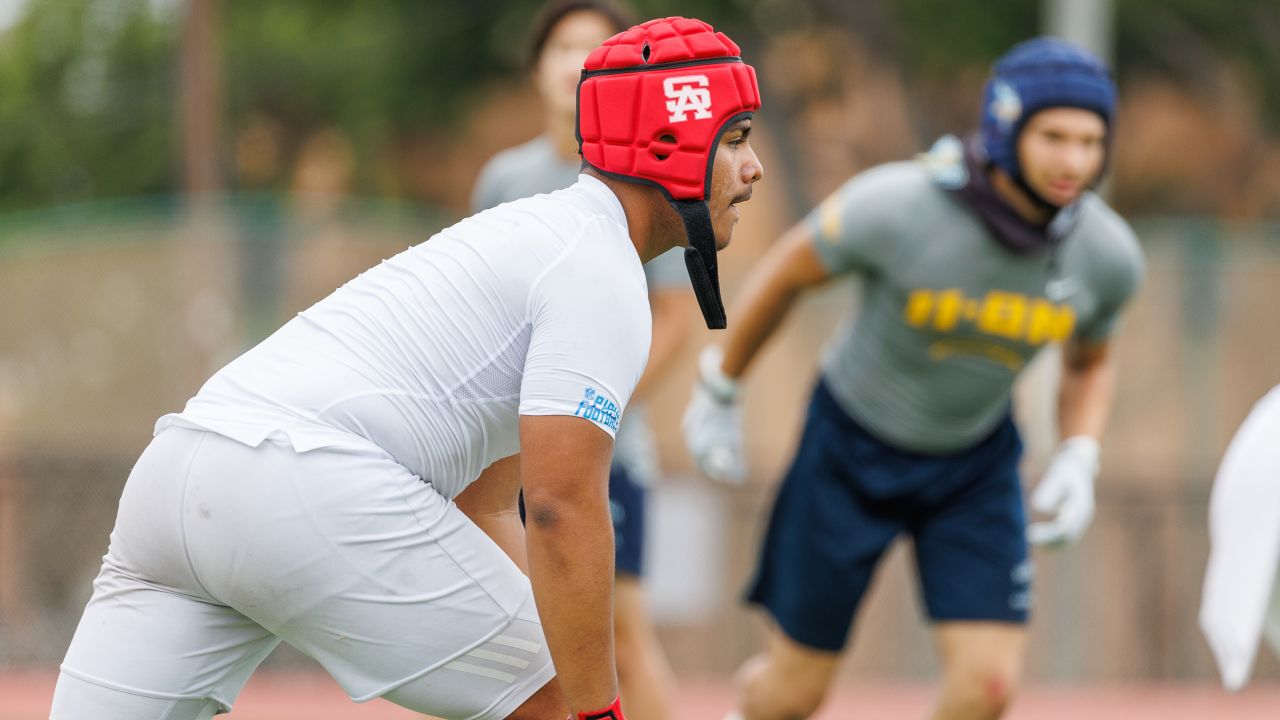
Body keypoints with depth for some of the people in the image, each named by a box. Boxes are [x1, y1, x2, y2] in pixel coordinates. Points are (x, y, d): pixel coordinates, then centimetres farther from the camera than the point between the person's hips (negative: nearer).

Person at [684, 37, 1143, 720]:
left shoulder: (1108, 255, -19)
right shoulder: (898, 205, -31)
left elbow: (1089, 363, 5)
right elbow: (784, 272, -11)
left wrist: (1078, 463, -12)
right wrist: (719, 393, 1)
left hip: (976, 463, 3)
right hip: (852, 448, -3)